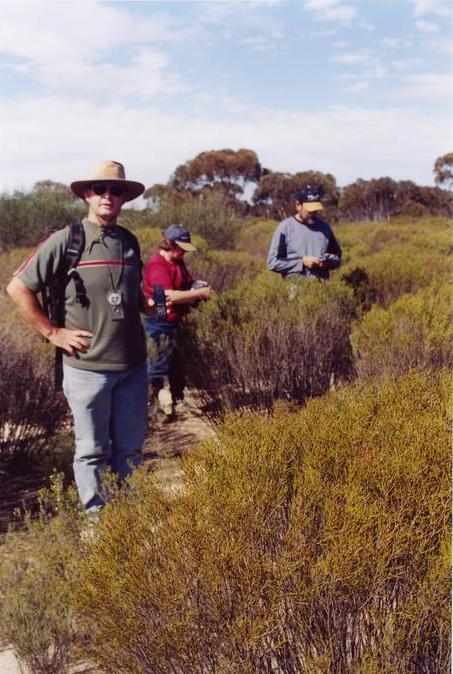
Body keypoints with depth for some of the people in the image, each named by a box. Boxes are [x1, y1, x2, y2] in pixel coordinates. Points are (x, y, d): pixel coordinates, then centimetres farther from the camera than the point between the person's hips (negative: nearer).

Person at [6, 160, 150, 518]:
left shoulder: (129, 241, 10)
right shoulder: (66, 240, -6)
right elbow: (18, 287, -5)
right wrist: (52, 332, -7)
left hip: (133, 365, 5)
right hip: (88, 366, -5)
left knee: (130, 448, 15)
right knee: (92, 451, 8)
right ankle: (97, 519, 23)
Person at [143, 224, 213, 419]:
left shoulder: (178, 262, 11)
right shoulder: (157, 264, -19)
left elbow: (187, 282, 25)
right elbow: (169, 295, -29)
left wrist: (198, 285, 0)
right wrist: (200, 293, -24)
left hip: (175, 321, 9)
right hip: (160, 324, -9)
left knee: (178, 365, 17)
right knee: (160, 364, -4)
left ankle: (178, 403, 30)